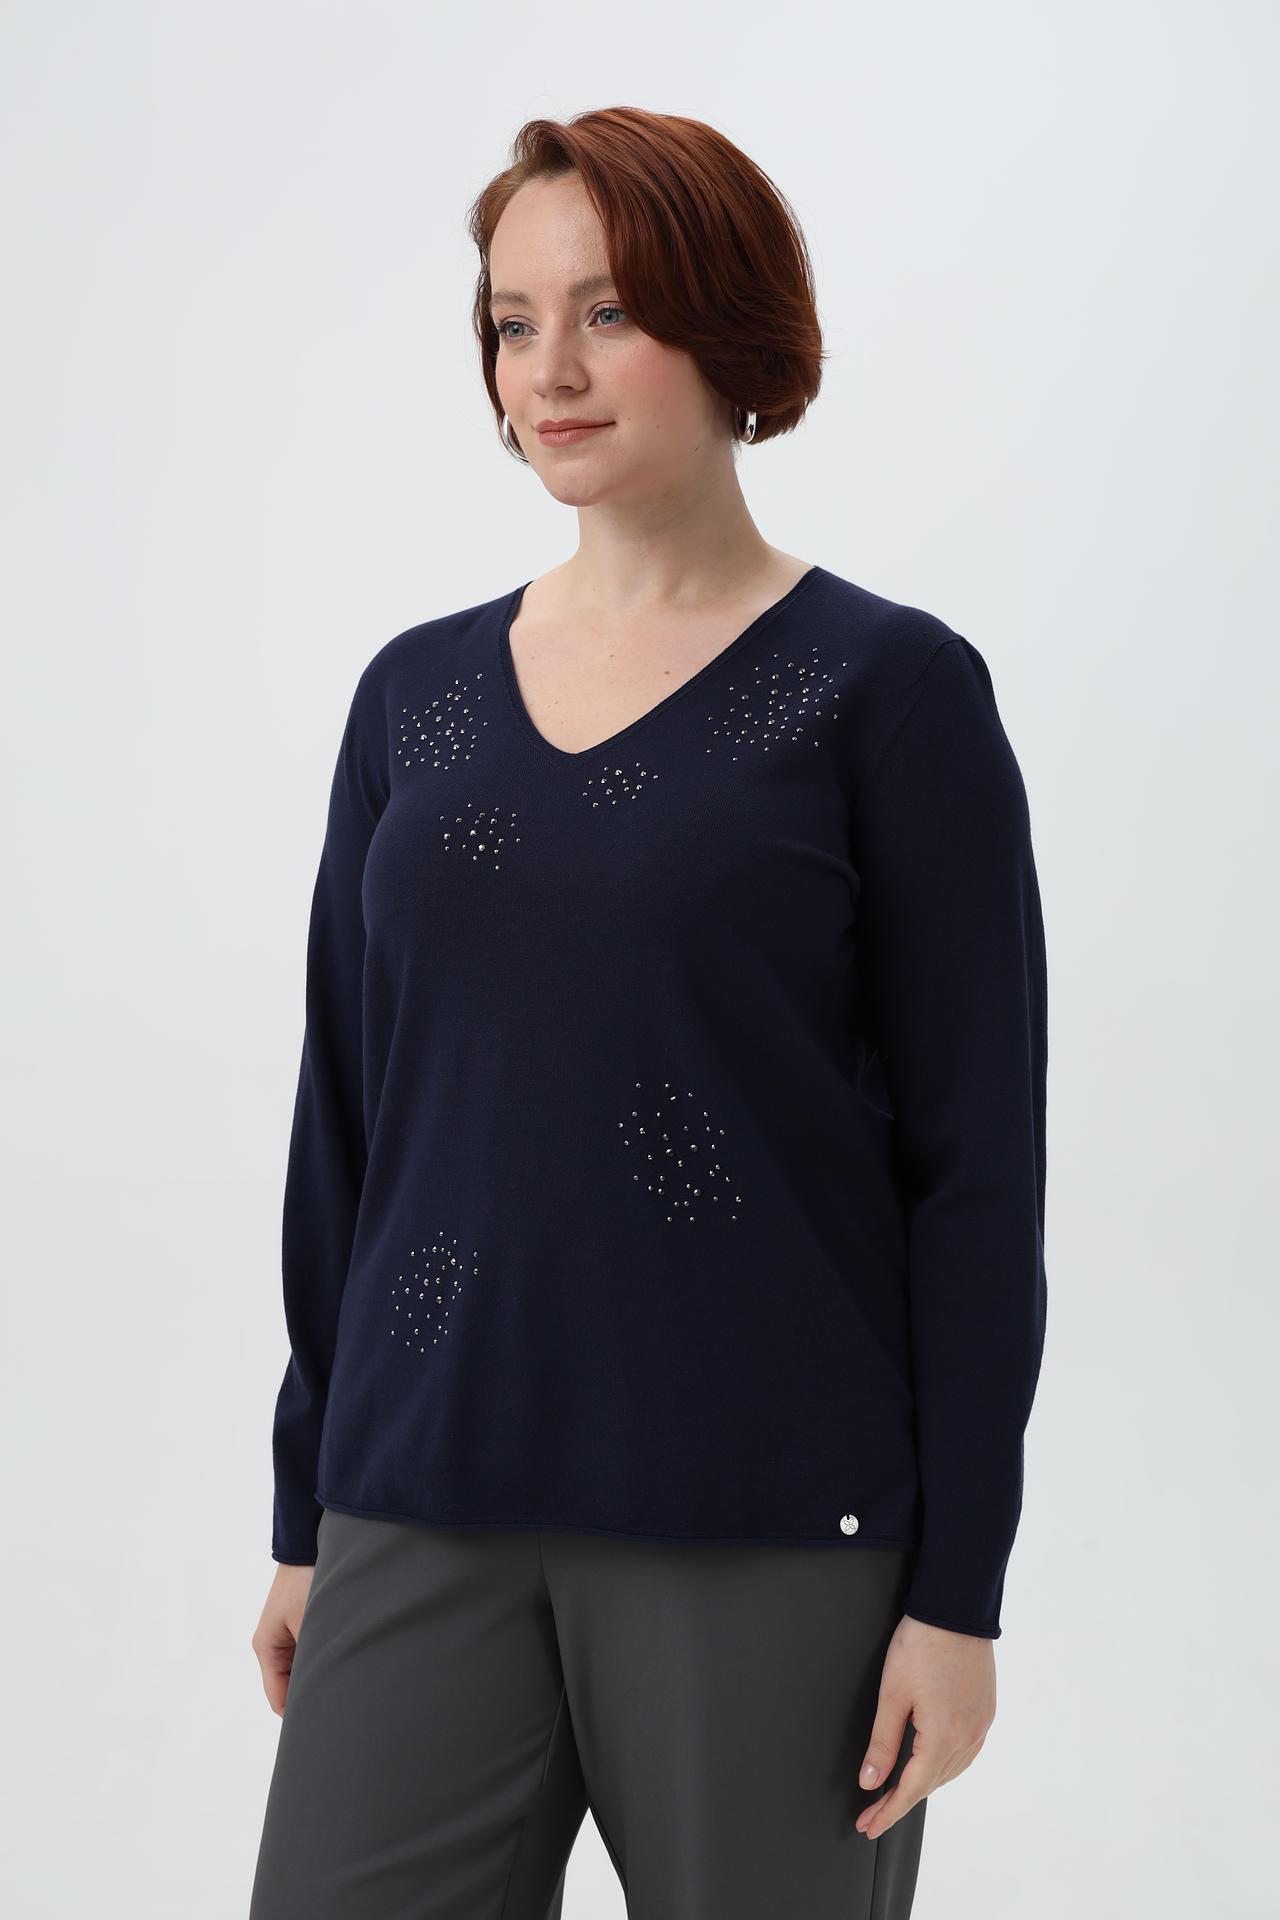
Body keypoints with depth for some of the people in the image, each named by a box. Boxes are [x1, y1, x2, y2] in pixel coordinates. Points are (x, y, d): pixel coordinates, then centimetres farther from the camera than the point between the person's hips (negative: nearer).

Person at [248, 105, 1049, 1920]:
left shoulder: (885, 687, -4)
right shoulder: (418, 693, 9)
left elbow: (978, 1160, -5)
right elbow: (343, 1123, 12)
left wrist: (958, 1586, -8)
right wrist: (306, 1515, 12)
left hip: (765, 1531, -3)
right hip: (426, 1514, 4)